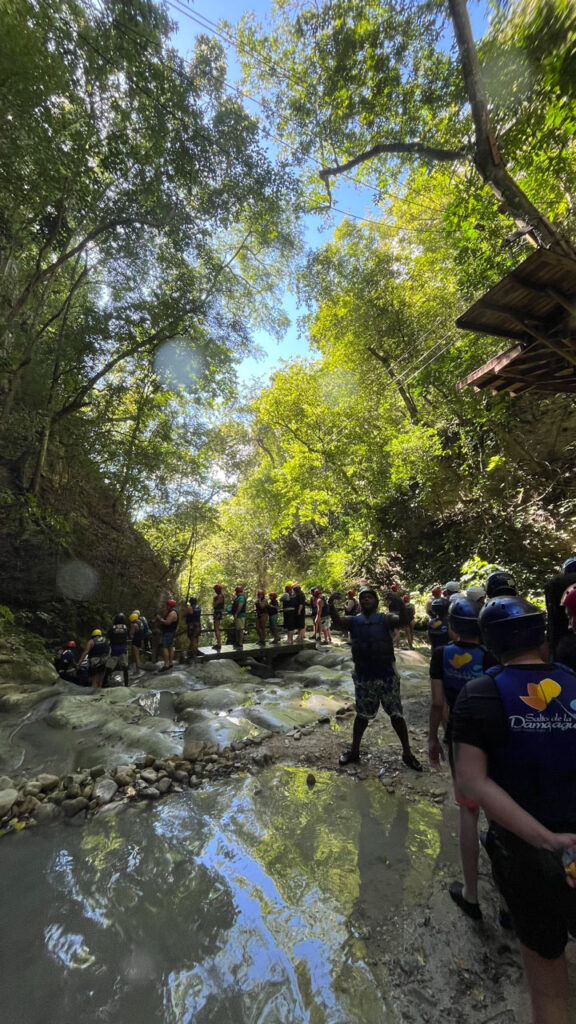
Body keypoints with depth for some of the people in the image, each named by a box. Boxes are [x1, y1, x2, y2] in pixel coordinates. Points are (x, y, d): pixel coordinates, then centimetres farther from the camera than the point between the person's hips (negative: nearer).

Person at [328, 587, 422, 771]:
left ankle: (407, 753, 28)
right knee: (362, 715, 16)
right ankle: (354, 751, 33)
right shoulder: (353, 621, -1)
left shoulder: (385, 619, -6)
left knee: (397, 714, 9)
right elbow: (338, 621, -19)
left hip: (387, 675, -1)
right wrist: (331, 606, -39)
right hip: (363, 676, 1)